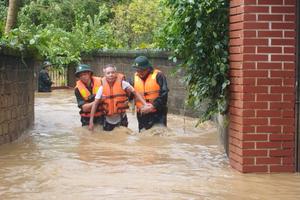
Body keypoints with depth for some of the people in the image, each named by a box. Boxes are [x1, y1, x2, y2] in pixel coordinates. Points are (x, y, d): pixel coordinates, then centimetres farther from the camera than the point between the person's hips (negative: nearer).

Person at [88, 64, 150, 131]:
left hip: (121, 119, -2)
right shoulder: (102, 87, -7)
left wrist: (145, 104, -25)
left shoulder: (122, 83, -13)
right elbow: (95, 104, -6)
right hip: (108, 120, 2)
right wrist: (91, 121, -9)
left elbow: (135, 93, -12)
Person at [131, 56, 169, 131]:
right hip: (142, 115, 5)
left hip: (158, 113, -5)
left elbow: (164, 94, -13)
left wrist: (154, 106, -19)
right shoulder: (135, 77, 8)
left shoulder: (158, 75, -8)